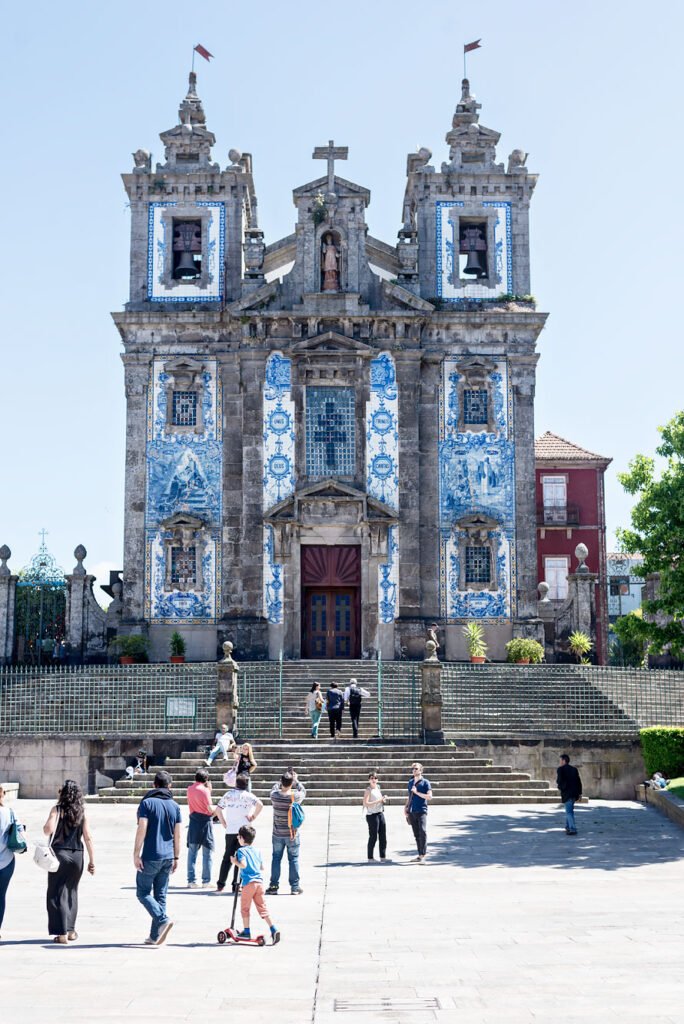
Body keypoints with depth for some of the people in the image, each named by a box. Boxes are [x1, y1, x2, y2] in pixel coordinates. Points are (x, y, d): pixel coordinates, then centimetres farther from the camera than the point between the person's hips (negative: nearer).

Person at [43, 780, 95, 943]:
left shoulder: (57, 809, -7)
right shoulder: (81, 812, 3)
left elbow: (49, 830, -21)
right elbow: (88, 838, 2)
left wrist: (45, 827, 3)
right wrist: (92, 861, 7)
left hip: (59, 854, -4)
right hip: (77, 856, 4)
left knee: (57, 893, 3)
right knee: (71, 892, 18)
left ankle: (62, 933, -2)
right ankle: (71, 930, 22)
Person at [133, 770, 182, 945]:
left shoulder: (147, 803, -6)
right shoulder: (174, 806, 8)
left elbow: (142, 830, -13)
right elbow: (177, 835, 9)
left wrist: (136, 854, -10)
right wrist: (176, 858, 16)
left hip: (150, 857, -5)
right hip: (168, 857, 5)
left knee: (143, 892, 5)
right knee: (160, 895, 10)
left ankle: (163, 920, -15)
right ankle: (155, 936, 10)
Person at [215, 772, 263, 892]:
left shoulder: (229, 794, 8)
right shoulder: (247, 795, -7)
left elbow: (218, 808, 12)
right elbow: (260, 805, -23)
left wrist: (224, 823, 13)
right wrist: (253, 817, -10)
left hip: (230, 830, 4)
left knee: (227, 858, 12)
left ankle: (220, 885, 10)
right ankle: (236, 885, 4)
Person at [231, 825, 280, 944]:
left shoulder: (241, 851, -5)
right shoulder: (257, 851, 14)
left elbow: (243, 864, -21)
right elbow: (262, 868, 16)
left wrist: (235, 862, -4)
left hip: (249, 882, -6)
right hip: (259, 882, 6)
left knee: (245, 907, 9)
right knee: (262, 907, 8)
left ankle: (246, 931, 14)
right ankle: (273, 929, -1)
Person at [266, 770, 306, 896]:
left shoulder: (274, 795, -11)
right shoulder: (296, 796, -14)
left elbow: (275, 788, 13)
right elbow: (303, 791, 9)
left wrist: (283, 779, 15)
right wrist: (296, 780, 16)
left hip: (277, 834, 1)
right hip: (292, 834, -1)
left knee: (276, 858, 12)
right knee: (293, 859, 8)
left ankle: (274, 886, 15)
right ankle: (295, 887, 11)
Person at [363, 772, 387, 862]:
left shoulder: (378, 788, 13)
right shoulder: (368, 790, -10)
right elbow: (365, 803, -21)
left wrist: (384, 799, 4)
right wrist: (378, 801, -21)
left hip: (380, 814, 8)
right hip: (372, 815, -8)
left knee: (383, 836, 9)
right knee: (373, 837, -3)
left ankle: (383, 856, 17)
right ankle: (370, 857, 6)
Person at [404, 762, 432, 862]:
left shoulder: (425, 782, -2)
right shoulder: (410, 782, 16)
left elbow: (429, 797, -10)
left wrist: (417, 792, -14)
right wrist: (406, 807, 15)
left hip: (421, 811, -6)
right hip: (412, 812, 6)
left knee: (422, 832, -16)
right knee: (416, 834, 8)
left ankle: (423, 855, -15)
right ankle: (420, 854, 14)